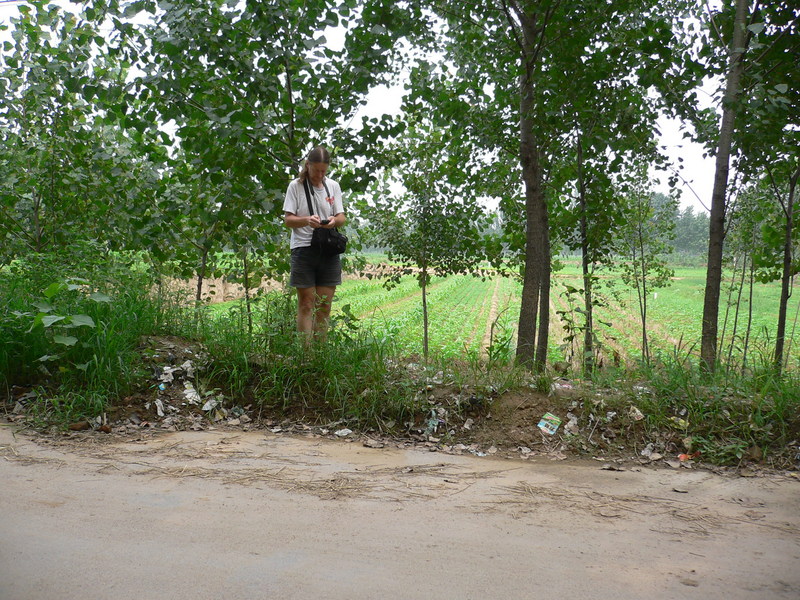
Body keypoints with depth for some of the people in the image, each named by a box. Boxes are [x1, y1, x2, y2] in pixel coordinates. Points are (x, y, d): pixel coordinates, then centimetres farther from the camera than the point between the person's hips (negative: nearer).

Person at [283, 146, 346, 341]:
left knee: (324, 305, 5)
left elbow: (342, 217, 9)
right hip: (303, 248, -3)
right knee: (306, 304, -2)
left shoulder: (333, 186, 12)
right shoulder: (296, 186, 1)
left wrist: (335, 220, -15)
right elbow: (287, 220, -2)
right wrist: (306, 220, -22)